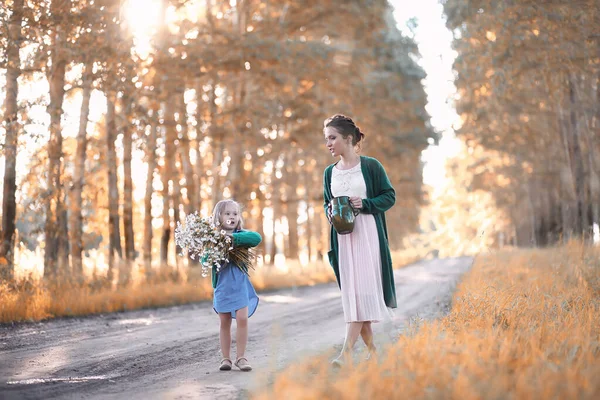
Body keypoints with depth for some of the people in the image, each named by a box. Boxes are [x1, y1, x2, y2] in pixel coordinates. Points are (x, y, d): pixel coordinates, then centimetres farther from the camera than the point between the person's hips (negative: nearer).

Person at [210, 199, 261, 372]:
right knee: (225, 322, 8)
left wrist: (233, 238, -27)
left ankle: (241, 357, 5)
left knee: (242, 319, -6)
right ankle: (226, 358, 16)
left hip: (240, 284, -1)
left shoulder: (240, 235, -1)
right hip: (222, 285, 1)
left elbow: (257, 237, -21)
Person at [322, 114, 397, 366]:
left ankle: (346, 351, -17)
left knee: (362, 290, -12)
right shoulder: (329, 172, 11)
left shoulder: (370, 166, -3)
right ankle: (372, 350, 14)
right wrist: (330, 212, -1)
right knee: (350, 292, 3)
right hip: (342, 236, 5)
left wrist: (365, 204, -15)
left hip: (367, 234, -5)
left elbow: (389, 196, 0)